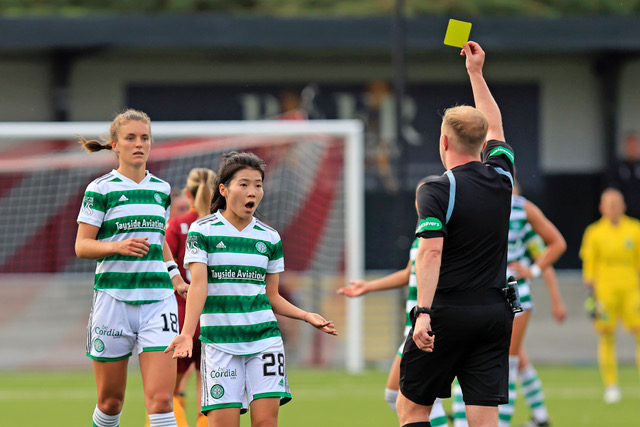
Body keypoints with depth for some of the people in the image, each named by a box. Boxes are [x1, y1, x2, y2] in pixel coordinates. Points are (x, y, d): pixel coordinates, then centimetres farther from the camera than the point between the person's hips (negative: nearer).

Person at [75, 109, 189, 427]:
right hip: (113, 297, -2)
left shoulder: (161, 189, 12)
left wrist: (174, 274, 12)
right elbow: (82, 245, -3)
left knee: (160, 400, -11)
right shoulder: (101, 189, -1)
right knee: (110, 401, 6)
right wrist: (118, 246, -21)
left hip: (157, 298, 3)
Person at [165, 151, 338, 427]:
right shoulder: (202, 231, -1)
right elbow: (198, 285, -11)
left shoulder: (269, 238, 10)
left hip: (264, 337, 3)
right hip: (219, 339, -3)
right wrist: (187, 333, -24)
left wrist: (306, 316, 0)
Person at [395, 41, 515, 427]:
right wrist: (476, 73, 35)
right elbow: (494, 128, 27)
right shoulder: (501, 177, 7)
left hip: (448, 312, -5)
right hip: (496, 314, 5)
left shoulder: (437, 191, -9)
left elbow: (431, 251, -21)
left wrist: (424, 312, -26)